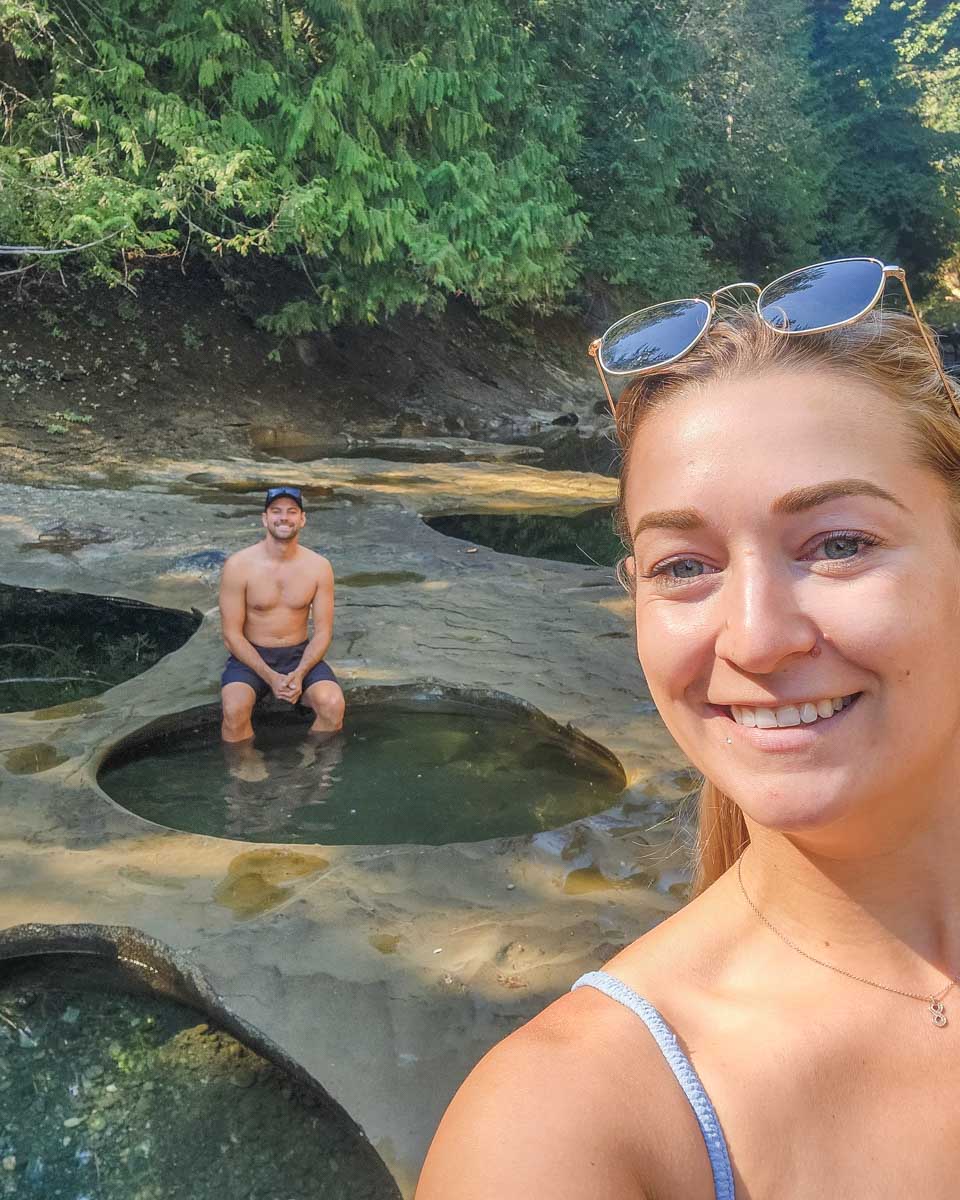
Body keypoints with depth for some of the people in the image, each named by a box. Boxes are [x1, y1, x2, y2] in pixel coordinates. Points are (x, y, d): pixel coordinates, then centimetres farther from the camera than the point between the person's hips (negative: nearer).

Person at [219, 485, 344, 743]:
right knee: (234, 710, -31)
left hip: (299, 655, 2)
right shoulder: (238, 565, -10)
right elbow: (232, 634, -9)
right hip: (250, 655, -2)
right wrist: (270, 677, -19)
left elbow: (323, 631, 0)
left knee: (333, 705, -25)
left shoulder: (319, 567, -4)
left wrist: (300, 673, -18)